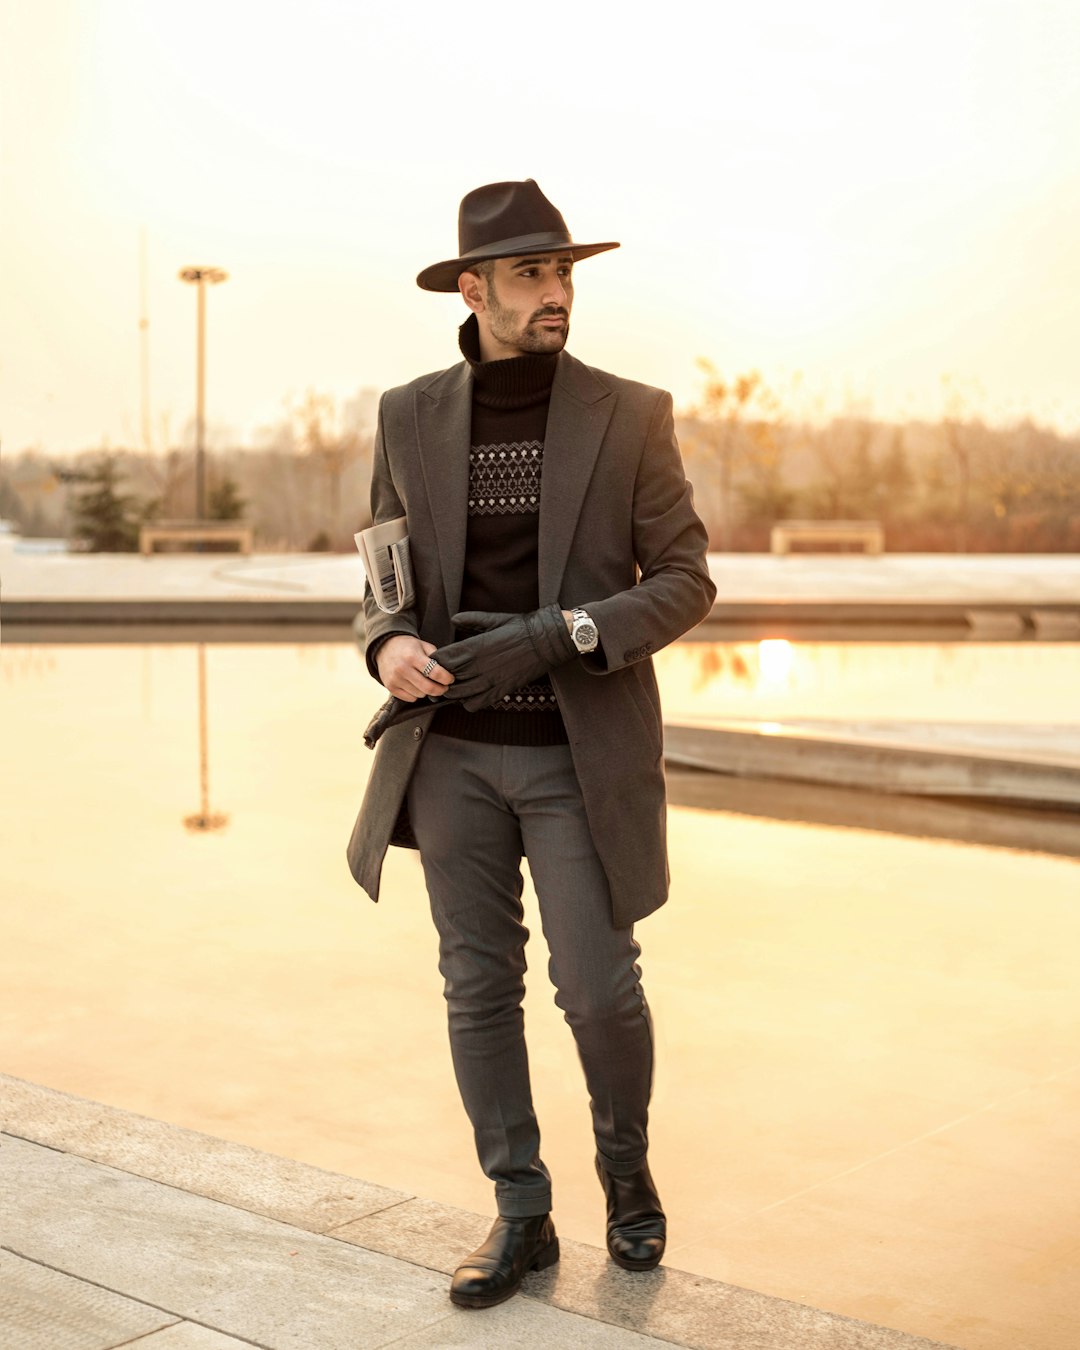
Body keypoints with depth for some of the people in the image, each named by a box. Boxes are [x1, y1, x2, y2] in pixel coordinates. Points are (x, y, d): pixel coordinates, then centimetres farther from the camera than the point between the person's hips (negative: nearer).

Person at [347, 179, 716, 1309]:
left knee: (599, 989, -1)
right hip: (452, 750, 3)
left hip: (580, 754, -2)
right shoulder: (409, 417, 3)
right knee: (480, 987, 6)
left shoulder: (631, 415, -4)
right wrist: (387, 645, -13)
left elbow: (684, 581, -4)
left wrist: (556, 637, -21)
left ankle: (625, 1167, 30)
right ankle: (520, 1217, 22)